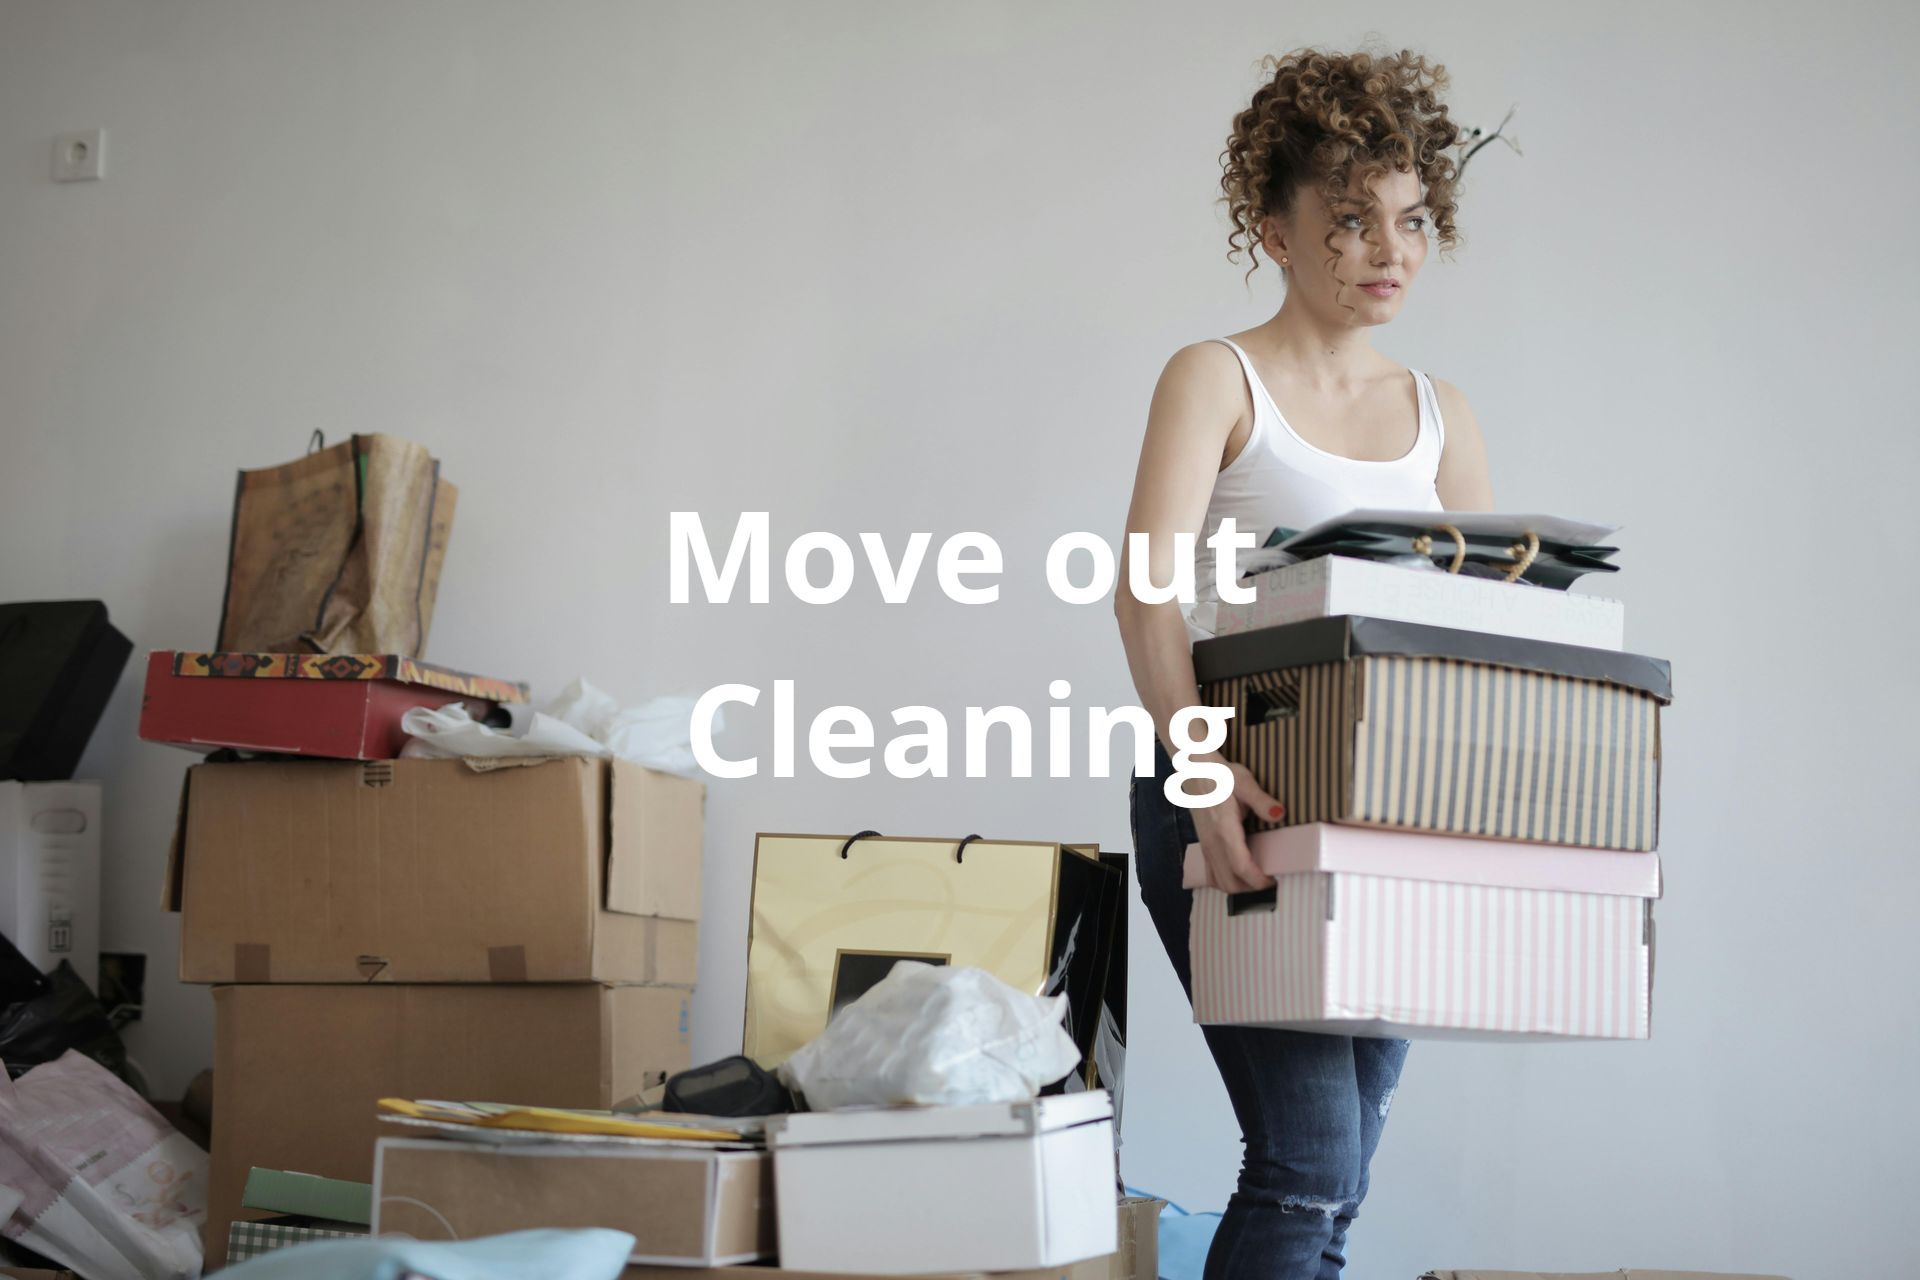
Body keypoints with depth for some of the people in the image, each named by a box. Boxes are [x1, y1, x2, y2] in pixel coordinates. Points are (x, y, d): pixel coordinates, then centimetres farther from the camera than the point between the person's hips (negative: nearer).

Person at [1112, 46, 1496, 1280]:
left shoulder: (1440, 414, 15)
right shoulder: (1217, 379, -1)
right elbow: (1148, 588, -16)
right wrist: (1201, 769, -32)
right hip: (1238, 805, -5)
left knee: (1336, 1180, 5)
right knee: (1309, 1160, -15)